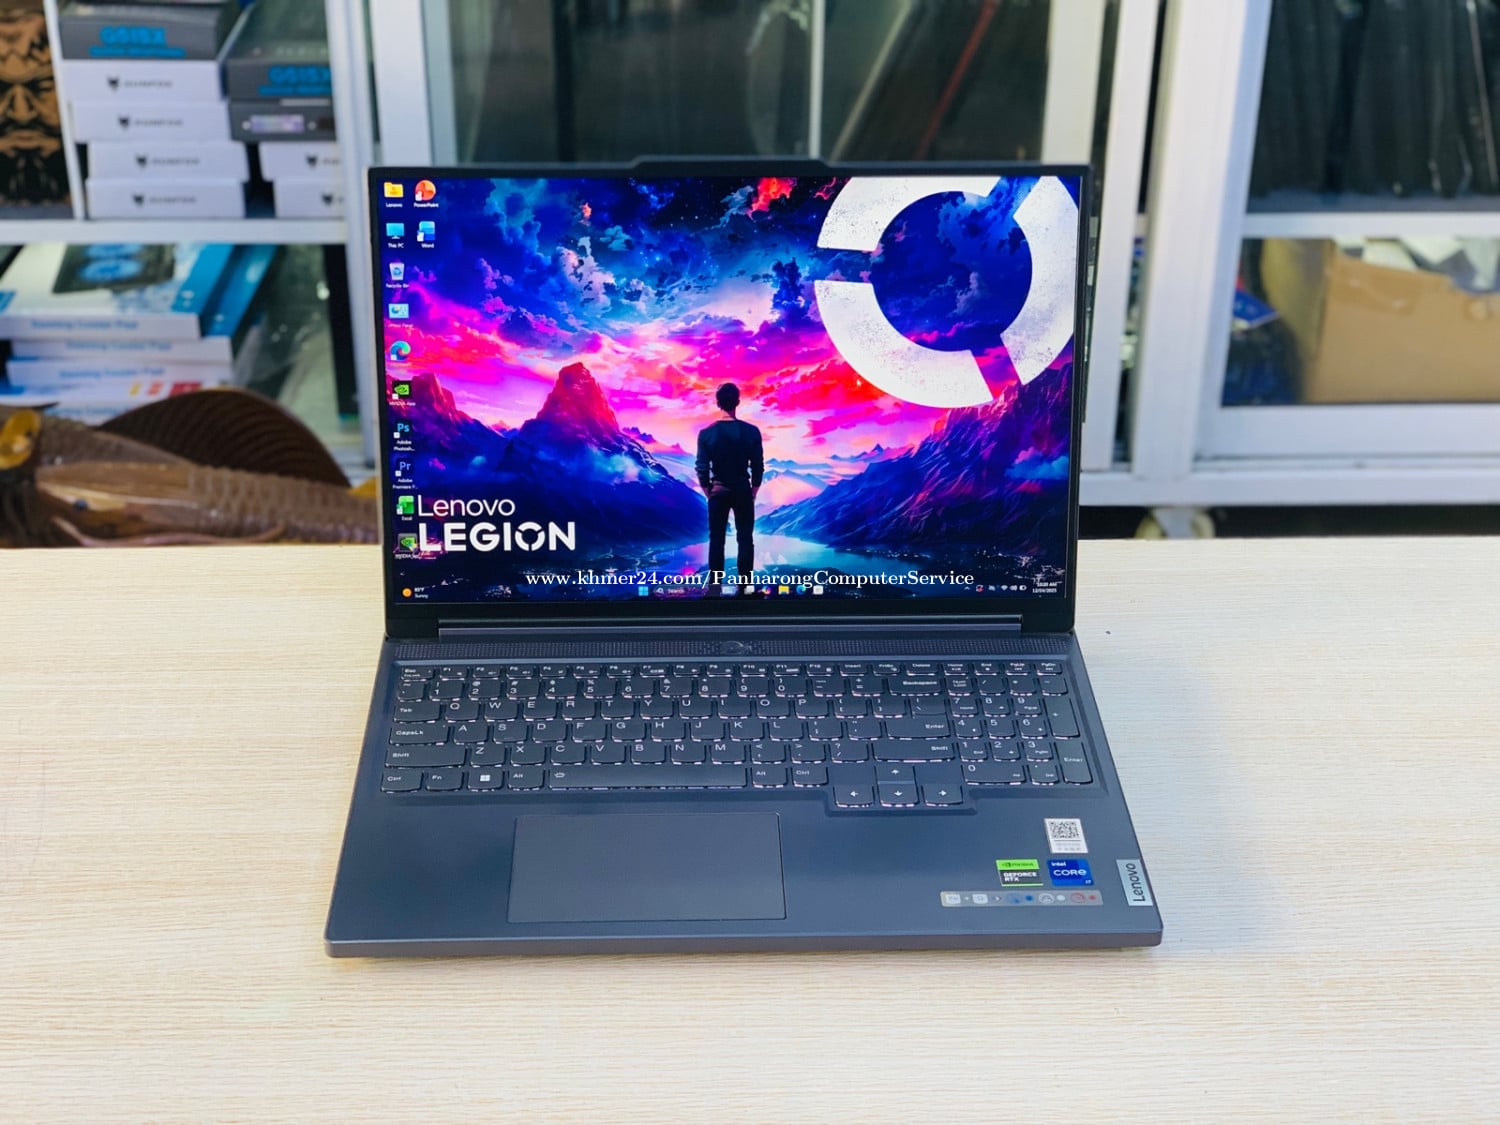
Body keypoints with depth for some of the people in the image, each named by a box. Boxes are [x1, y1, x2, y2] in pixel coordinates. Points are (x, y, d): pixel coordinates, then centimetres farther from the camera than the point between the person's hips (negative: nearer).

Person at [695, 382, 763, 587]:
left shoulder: (706, 433, -8)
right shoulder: (751, 432, -8)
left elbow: (702, 469, -5)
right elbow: (758, 467, -3)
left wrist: (709, 492, 9)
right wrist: (753, 492, 9)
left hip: (718, 491, 0)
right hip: (743, 490, 0)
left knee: (716, 540, 7)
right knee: (745, 539, 6)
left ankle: (715, 586, 6)